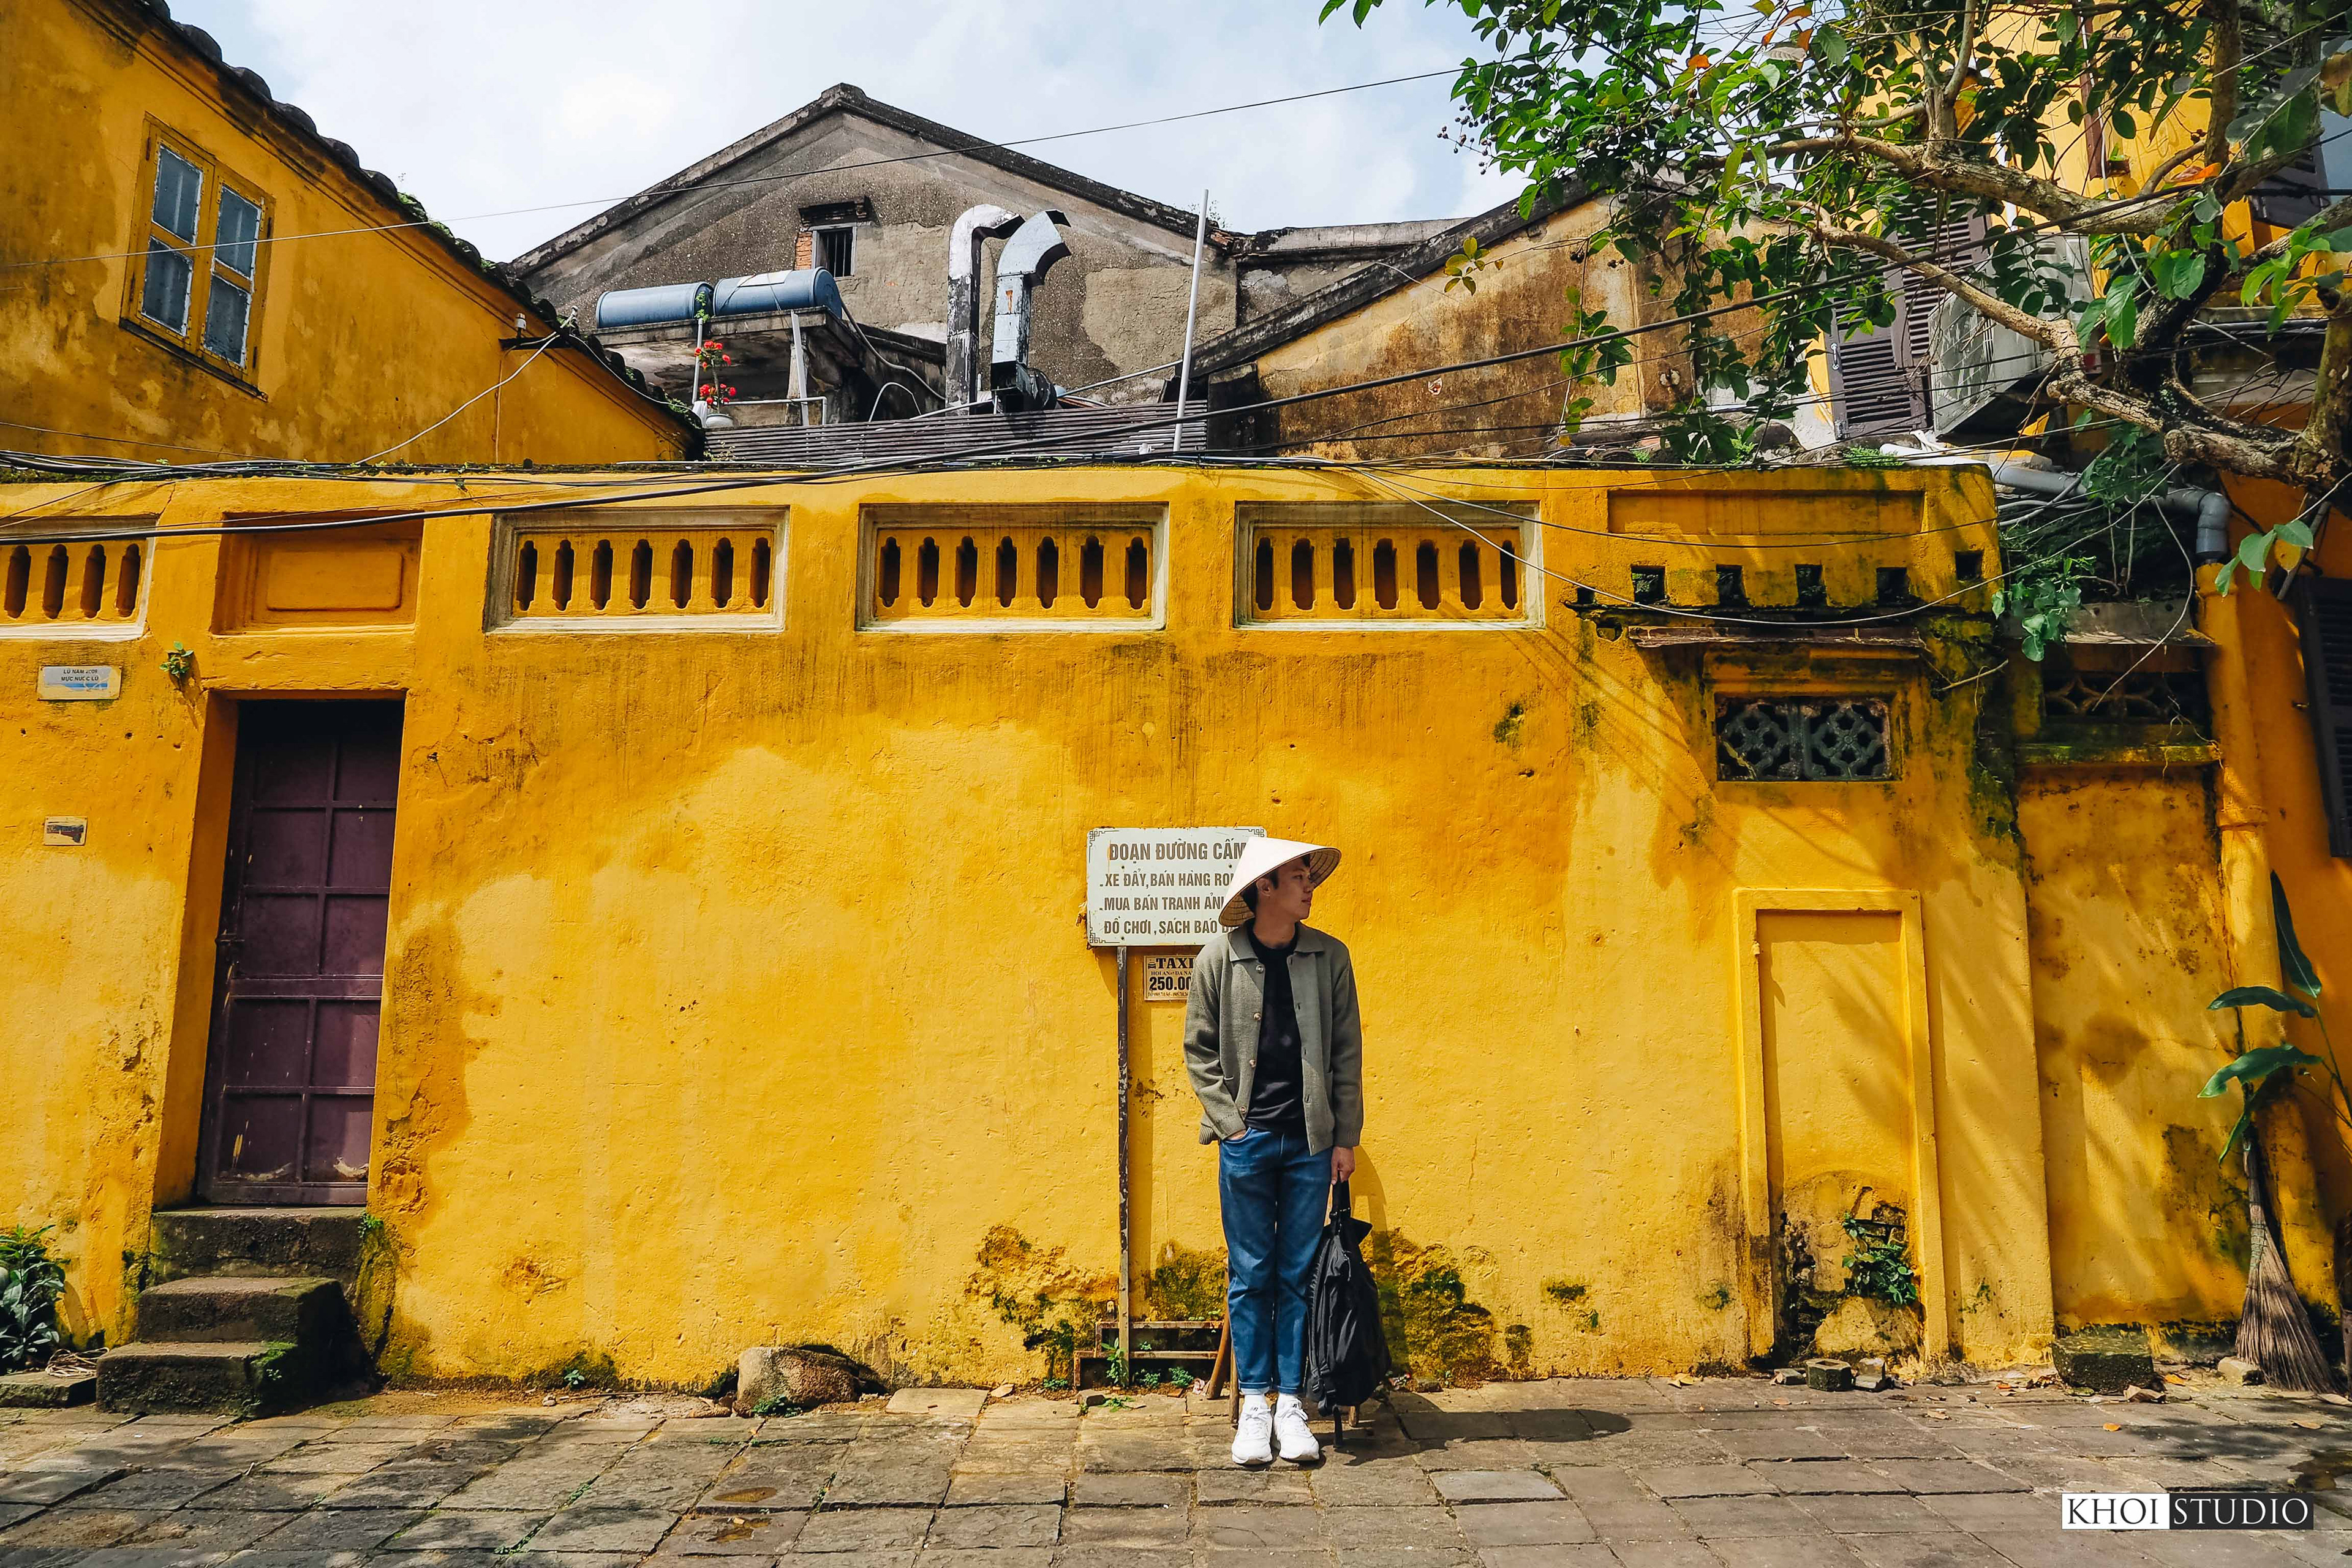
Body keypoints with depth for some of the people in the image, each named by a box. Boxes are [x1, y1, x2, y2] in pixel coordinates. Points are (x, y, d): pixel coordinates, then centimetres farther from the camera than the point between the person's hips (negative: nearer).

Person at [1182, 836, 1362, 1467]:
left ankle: (1291, 1403, 18)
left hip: (1311, 1141, 1)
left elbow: (1347, 1054, 5)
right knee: (1250, 1276, 6)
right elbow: (1199, 1049, 4)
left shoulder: (1329, 957, 2)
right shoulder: (1218, 958, -2)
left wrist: (1346, 1137, 2)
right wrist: (1229, 1120, -4)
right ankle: (1254, 1404, 17)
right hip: (1247, 1141, -1)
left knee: (1299, 1275, 7)